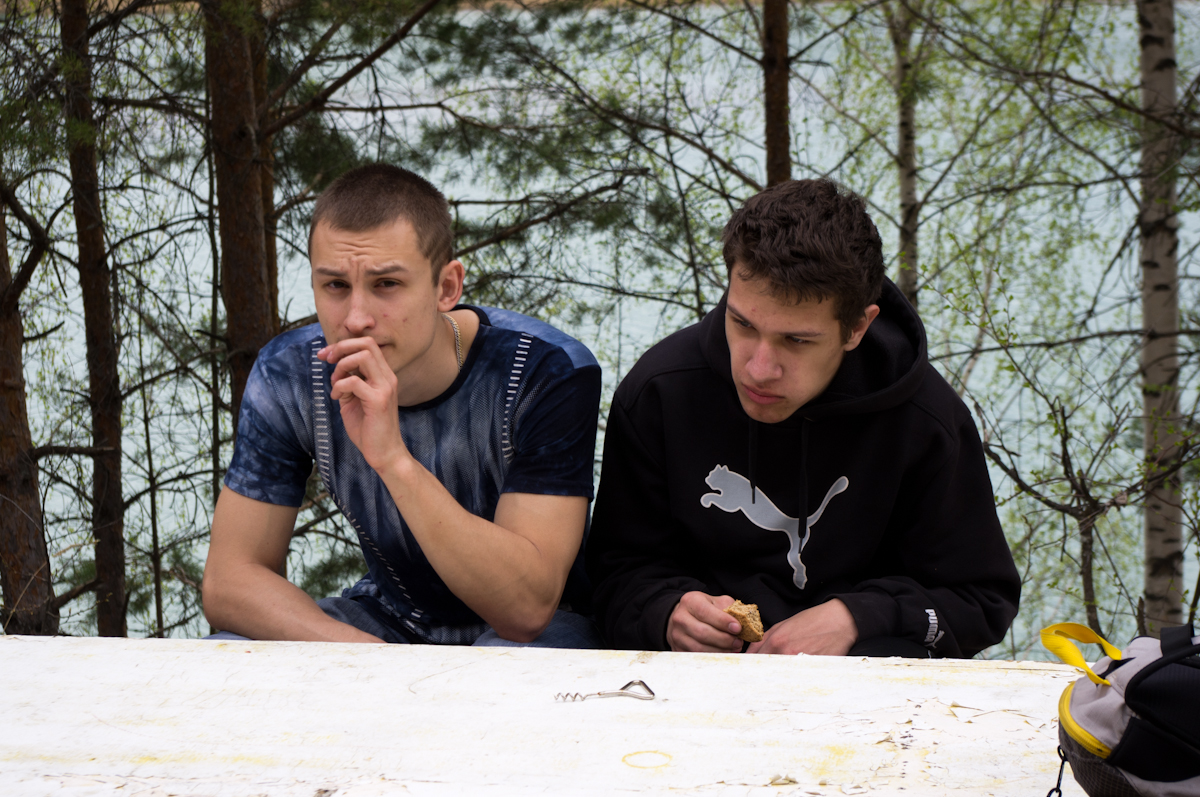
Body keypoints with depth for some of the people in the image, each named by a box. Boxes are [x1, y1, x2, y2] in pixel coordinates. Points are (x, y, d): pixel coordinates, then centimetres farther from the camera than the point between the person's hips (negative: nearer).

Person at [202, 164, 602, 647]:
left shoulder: (549, 374, -24)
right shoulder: (288, 376, -14)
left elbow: (527, 608, -31)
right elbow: (230, 579, -11)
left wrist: (394, 457, -41)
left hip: (541, 628, -4)